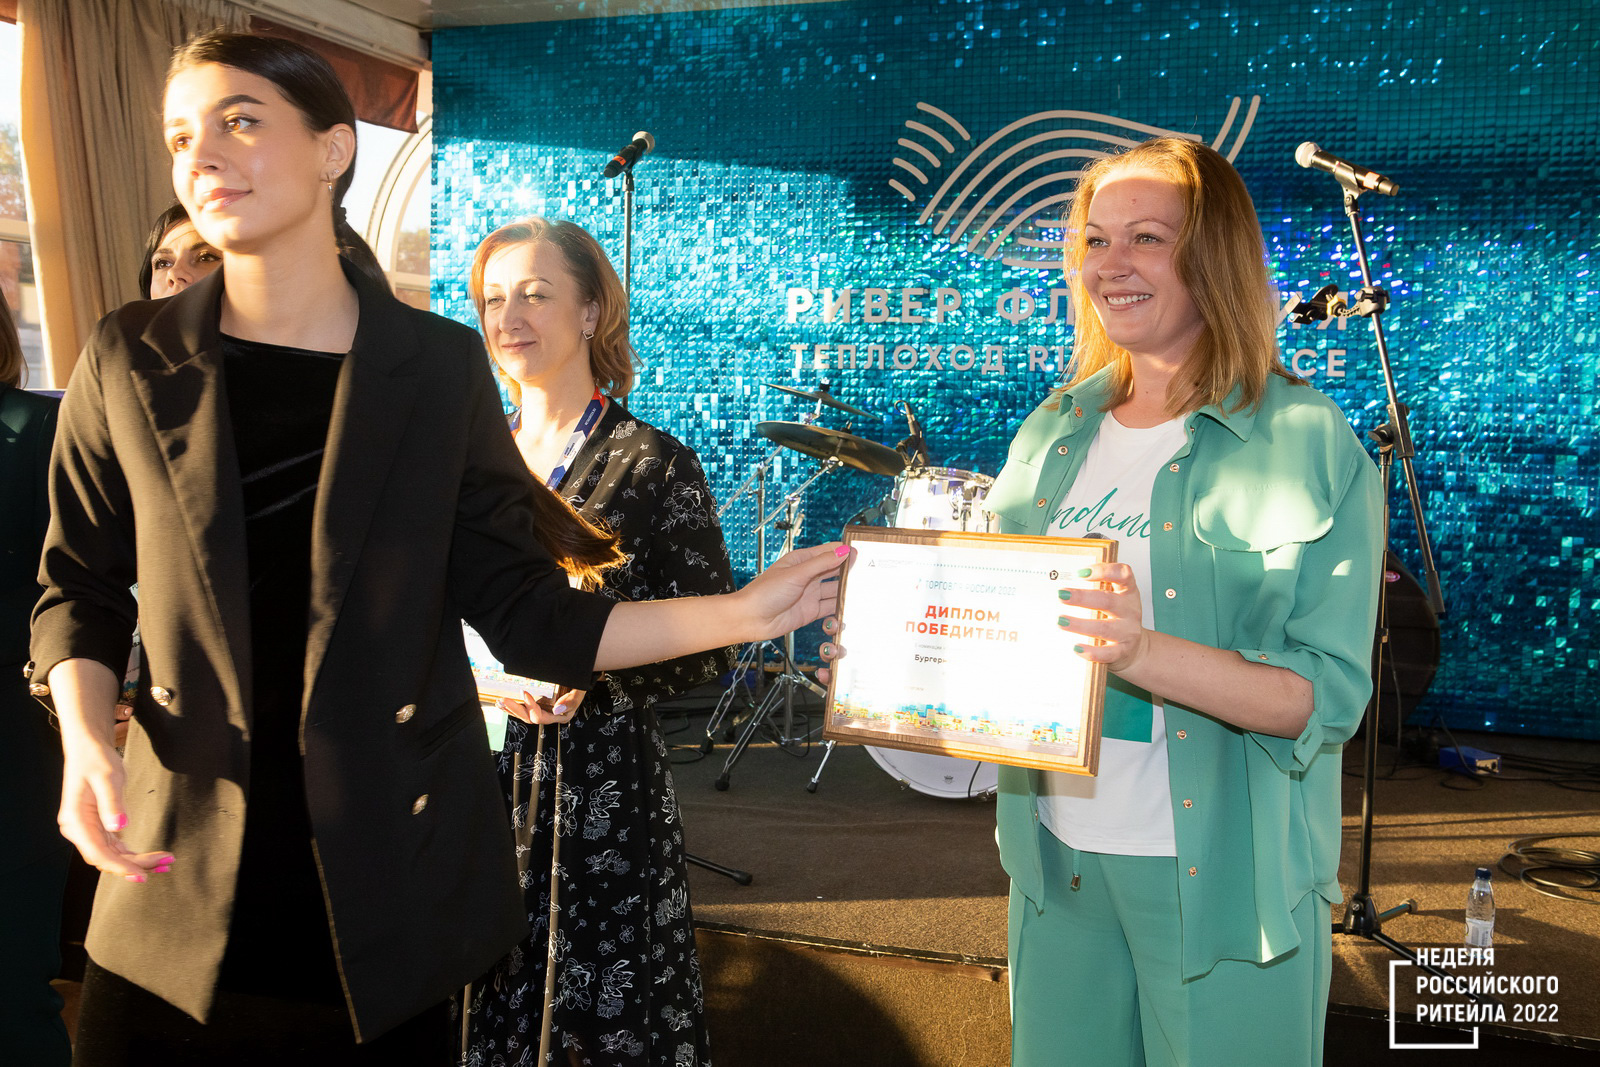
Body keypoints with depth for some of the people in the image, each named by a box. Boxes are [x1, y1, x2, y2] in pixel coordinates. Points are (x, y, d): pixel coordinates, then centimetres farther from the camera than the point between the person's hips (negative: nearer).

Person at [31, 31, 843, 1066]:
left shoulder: (439, 365, -4)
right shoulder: (128, 363, -1)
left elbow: (526, 614, -3)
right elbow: (81, 586, 9)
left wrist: (745, 611, -11)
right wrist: (84, 738, -11)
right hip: (179, 880, 1)